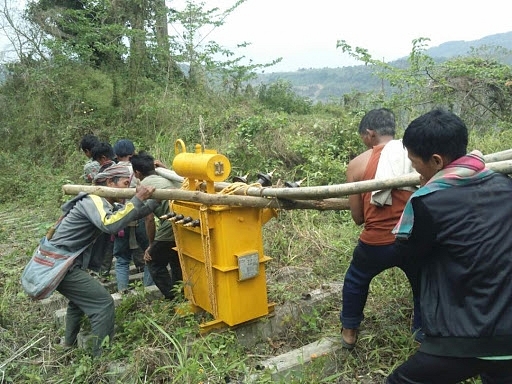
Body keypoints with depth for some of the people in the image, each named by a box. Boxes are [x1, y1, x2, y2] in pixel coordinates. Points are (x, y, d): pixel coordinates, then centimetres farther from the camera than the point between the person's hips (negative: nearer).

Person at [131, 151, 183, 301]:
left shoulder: (144, 185, 3)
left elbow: (150, 219, 2)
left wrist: (151, 245, 12)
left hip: (169, 229, -6)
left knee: (155, 263, 18)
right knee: (177, 263, 29)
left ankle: (172, 299, 16)